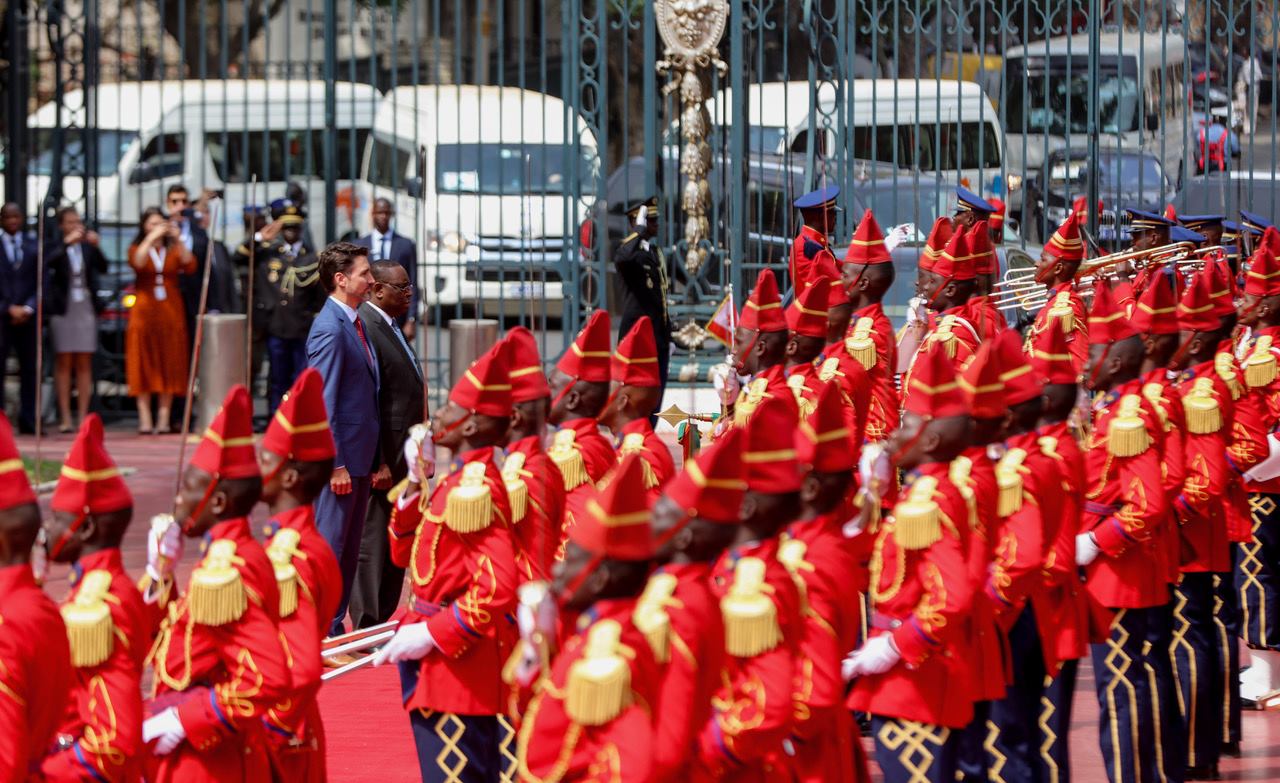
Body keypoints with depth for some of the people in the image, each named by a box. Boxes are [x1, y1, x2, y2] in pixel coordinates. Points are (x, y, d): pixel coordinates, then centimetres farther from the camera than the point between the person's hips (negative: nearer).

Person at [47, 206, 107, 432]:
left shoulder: (87, 247, 5)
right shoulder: (56, 246, -2)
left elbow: (103, 268, -5)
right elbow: (49, 262, -20)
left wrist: (95, 246, -21)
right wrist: (67, 242, -31)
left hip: (86, 308, 2)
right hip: (63, 309, -2)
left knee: (84, 365, 3)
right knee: (64, 363, -1)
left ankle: (83, 416, 4)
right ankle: (65, 418, -1)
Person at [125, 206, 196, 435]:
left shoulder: (173, 250, 10)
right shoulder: (137, 248, 7)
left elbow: (190, 267, -6)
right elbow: (137, 262, -15)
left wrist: (178, 240, -12)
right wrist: (151, 238, -18)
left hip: (171, 313, 1)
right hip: (145, 311, -1)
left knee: (169, 365, -1)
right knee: (145, 365, -4)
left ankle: (164, 418, 1)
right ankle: (145, 420, -7)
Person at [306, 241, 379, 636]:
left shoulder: (355, 323, 14)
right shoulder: (329, 329, -16)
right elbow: (323, 403, -19)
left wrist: (373, 458, 17)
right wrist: (336, 465, -21)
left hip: (360, 455, 10)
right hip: (340, 455, -10)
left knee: (349, 548, 13)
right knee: (329, 544, -4)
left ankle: (334, 630, 18)